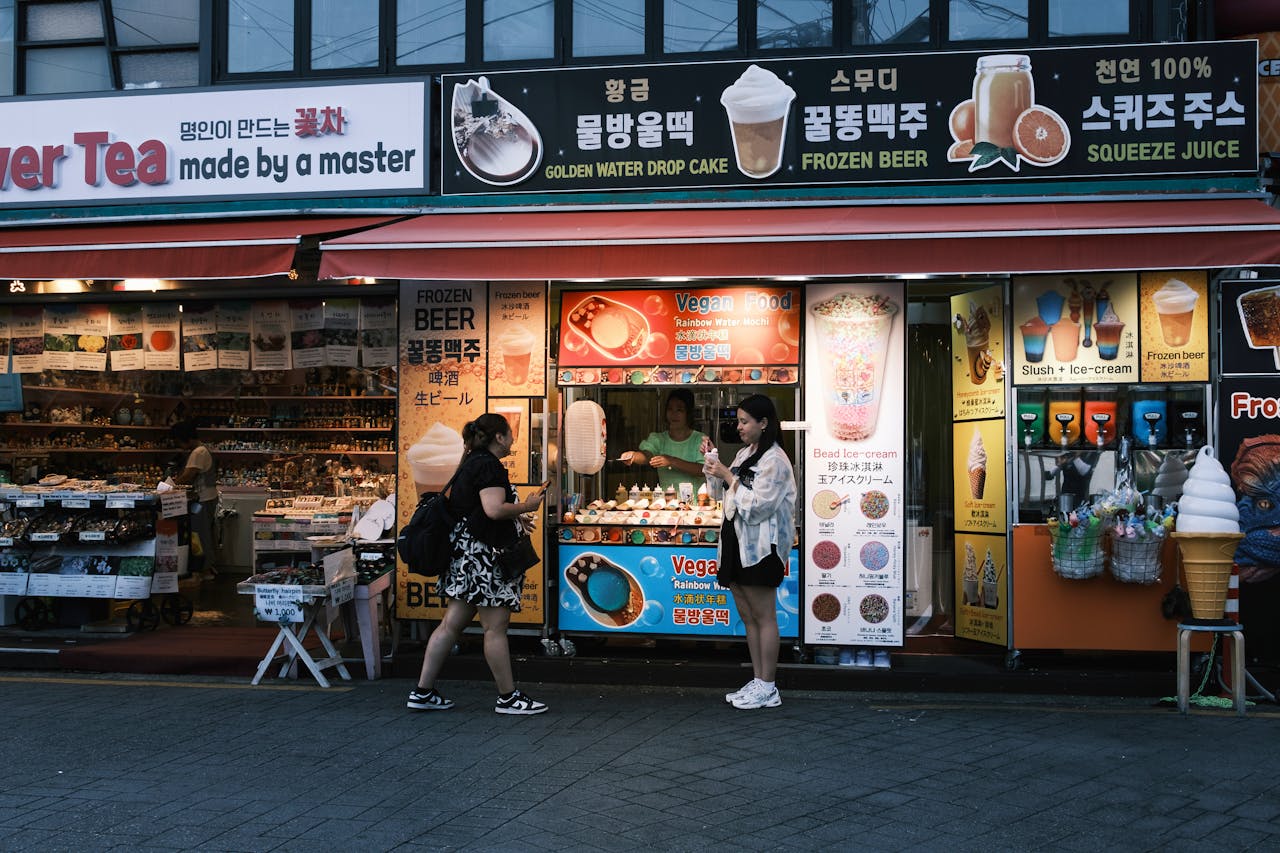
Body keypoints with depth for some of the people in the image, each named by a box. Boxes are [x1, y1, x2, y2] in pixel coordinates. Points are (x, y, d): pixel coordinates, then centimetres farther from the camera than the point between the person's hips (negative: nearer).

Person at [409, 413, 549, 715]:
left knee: (451, 624, 10)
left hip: (466, 553, 10)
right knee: (495, 627, -3)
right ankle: (508, 698, 5)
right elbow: (494, 509, -24)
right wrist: (526, 506, -8)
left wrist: (515, 518, 23)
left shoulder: (471, 463, 18)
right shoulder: (489, 465, -13)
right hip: (484, 554, -10)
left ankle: (423, 692, 12)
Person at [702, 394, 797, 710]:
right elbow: (721, 494, 22)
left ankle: (768, 689, 3)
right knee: (747, 617, 13)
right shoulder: (744, 454, 15)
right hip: (737, 543, 9)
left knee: (764, 616, -3)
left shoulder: (774, 460, -12)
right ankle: (757, 681, 20)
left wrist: (728, 476, -16)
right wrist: (712, 462, 9)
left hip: (760, 547, -9)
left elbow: (755, 507, -18)